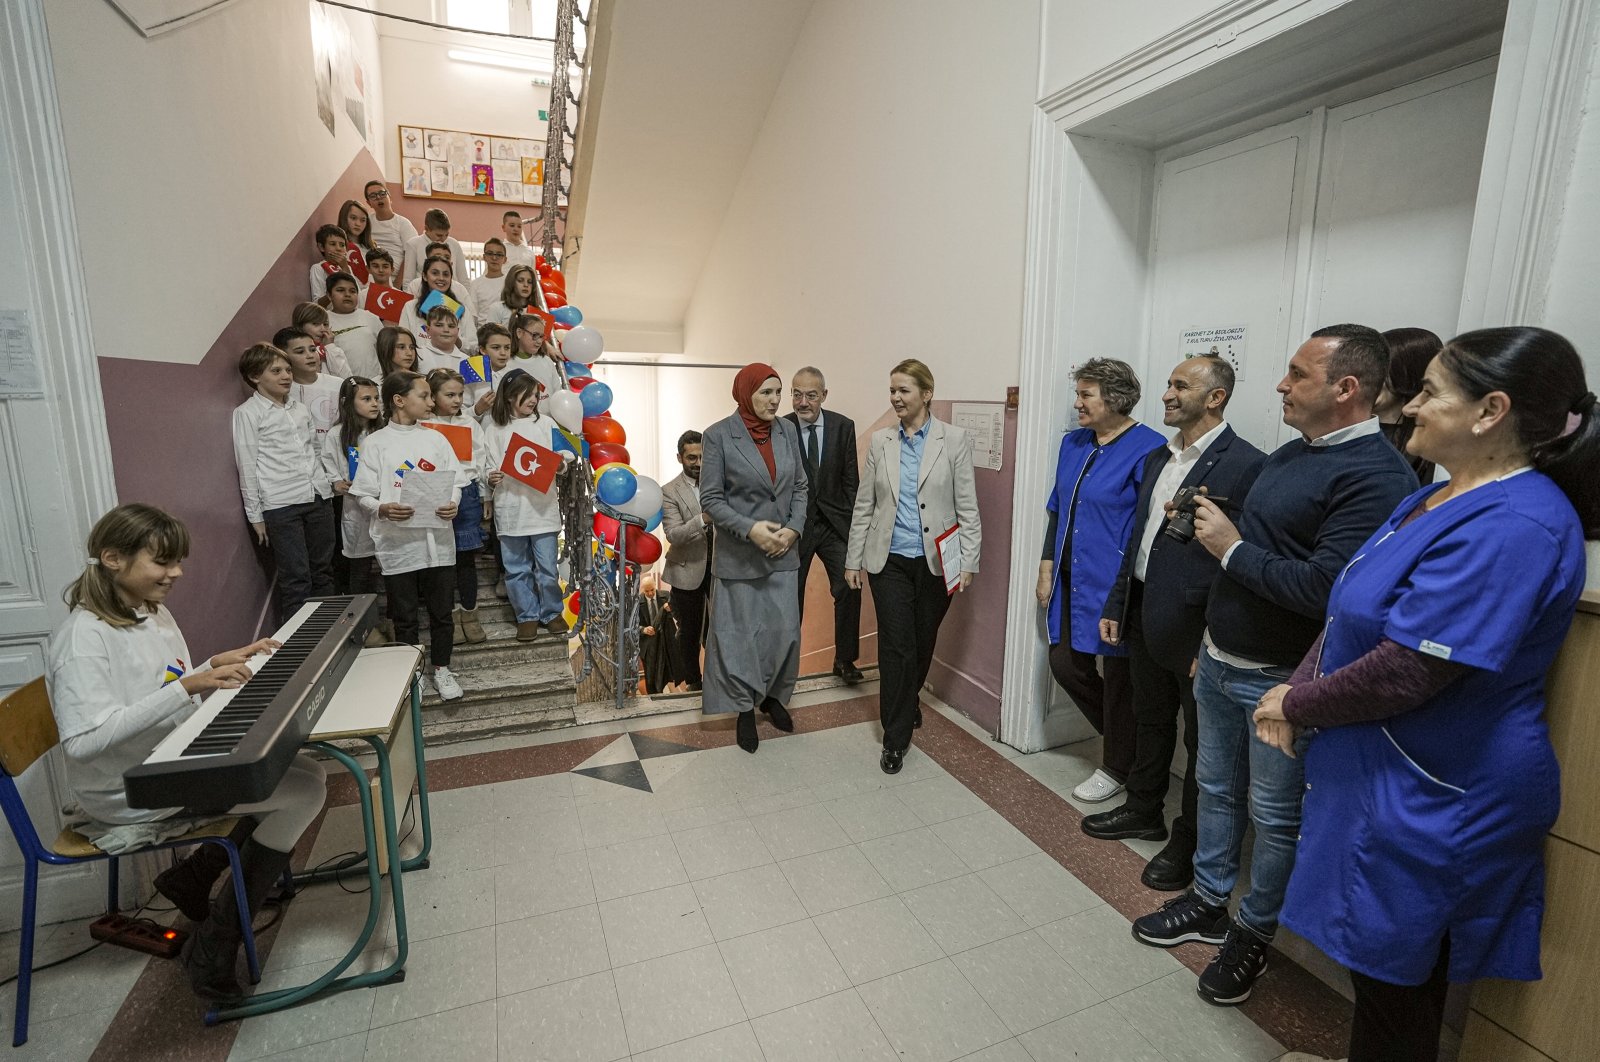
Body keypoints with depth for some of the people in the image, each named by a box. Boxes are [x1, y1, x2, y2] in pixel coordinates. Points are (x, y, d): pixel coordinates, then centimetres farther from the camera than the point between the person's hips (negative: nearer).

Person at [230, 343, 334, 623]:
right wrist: (255, 515, -4)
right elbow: (247, 467, -3)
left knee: (323, 572, 11)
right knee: (296, 579, -4)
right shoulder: (247, 413, -2)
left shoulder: (299, 409, 15)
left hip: (318, 500, 6)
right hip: (280, 506, -5)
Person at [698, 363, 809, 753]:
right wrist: (750, 528, -20)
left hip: (783, 550, 4)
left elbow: (800, 486, 8)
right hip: (739, 554, -4)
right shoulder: (718, 435, -10)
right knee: (740, 633, 7)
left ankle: (774, 696, 33)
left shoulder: (787, 430, 3)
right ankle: (745, 709, 27)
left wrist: (794, 528, -6)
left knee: (785, 630, 8)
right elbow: (711, 498, -10)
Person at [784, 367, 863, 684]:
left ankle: (844, 659, 15)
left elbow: (850, 479, 1)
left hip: (834, 522, 1)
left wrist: (852, 521, -2)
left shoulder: (843, 426, -3)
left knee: (848, 588, -3)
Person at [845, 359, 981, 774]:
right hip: (890, 560, 1)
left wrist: (968, 563, -8)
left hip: (935, 561, 0)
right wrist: (852, 560, 5)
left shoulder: (954, 439, -3)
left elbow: (967, 507, -3)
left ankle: (908, 701, 43)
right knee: (895, 646, -1)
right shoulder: (880, 441, 3)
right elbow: (863, 505, 6)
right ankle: (896, 737, 13)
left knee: (922, 644, 14)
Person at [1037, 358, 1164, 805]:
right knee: (1065, 663, 12)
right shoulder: (1073, 443, 7)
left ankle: (1117, 767, 30)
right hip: (1072, 582, 7)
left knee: (1118, 676, 8)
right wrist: (1047, 569, 11)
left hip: (1113, 585, -7)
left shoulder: (1146, 450, -15)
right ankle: (1120, 735, 38)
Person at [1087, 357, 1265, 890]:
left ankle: (1190, 844, 29)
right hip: (1143, 616, 8)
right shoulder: (1158, 458, 10)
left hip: (1195, 625, -7)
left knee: (1201, 739, 11)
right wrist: (1116, 604, 13)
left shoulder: (1245, 464, -15)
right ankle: (1144, 810, 41)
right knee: (1150, 721, 22)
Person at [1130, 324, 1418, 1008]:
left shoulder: (1377, 476, -20)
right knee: (1216, 788, 19)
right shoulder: (1288, 454, 8)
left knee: (1274, 816, 11)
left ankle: (1253, 933, 30)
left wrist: (1232, 548, -17)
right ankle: (1209, 902, 37)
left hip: (1279, 681, -8)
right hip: (1220, 661, 8)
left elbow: (1321, 589, -29)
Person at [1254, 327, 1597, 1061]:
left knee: (1394, 972, 12)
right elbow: (1352, 613, 9)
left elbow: (1405, 672, -27)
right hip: (1388, 776, 9)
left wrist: (1296, 706, -13)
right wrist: (1300, 688, -3)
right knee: (1384, 965, 25)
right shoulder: (1444, 498, 8)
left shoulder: (1512, 526, -24)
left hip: (1427, 800, -9)